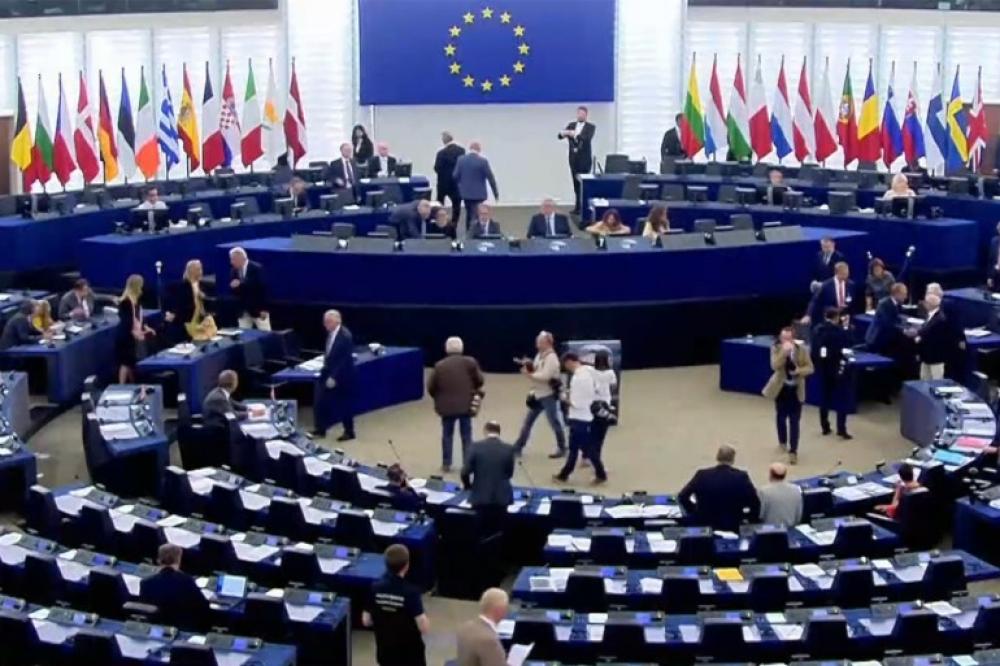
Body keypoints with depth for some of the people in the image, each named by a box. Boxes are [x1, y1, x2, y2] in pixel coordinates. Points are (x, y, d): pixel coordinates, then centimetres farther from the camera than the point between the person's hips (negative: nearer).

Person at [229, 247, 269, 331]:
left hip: (258, 309, -5)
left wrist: (263, 309, -15)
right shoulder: (234, 271, 3)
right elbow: (233, 291, 5)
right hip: (243, 311, 5)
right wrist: (234, 287, -20)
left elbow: (262, 288, -12)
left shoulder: (256, 268, -12)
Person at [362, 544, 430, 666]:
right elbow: (424, 628, -24)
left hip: (385, 651, 4)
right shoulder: (410, 592, -23)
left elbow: (366, 621, -2)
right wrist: (425, 620, -2)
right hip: (410, 652, -4)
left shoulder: (375, 588, -9)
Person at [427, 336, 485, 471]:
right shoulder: (470, 362, -5)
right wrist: (475, 392, 21)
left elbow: (430, 387, -3)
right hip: (466, 405, 0)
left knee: (447, 435, 13)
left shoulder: (439, 365, -6)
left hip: (447, 406, 0)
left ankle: (446, 464, 16)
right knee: (466, 436, 10)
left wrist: (438, 398, 15)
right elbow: (480, 381, -1)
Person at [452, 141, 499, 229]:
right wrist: (496, 193, 1)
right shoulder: (483, 161, -13)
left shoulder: (461, 159, -3)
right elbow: (490, 177, -9)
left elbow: (455, 175, 0)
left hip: (465, 193, 4)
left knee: (469, 214, 20)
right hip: (479, 194, -4)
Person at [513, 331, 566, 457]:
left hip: (548, 395, -9)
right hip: (538, 395, 9)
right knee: (527, 422, 11)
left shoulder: (551, 358, -17)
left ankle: (561, 449, 14)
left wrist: (528, 374, -21)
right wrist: (528, 366, -4)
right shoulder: (540, 355, 12)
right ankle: (517, 448, 16)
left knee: (554, 422, 1)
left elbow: (545, 376, -25)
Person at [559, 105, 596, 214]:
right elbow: (560, 136, 1)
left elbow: (587, 138, -19)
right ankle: (578, 206, 11)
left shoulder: (590, 127, -1)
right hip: (573, 158, 4)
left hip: (584, 158, -4)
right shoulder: (571, 125, 11)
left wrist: (575, 135, -29)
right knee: (576, 183, 6)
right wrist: (564, 133, -22)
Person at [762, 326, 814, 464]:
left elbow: (810, 368, -5)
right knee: (781, 417, 17)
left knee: (794, 421, -4)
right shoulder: (776, 349, -8)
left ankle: (793, 451, -2)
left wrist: (799, 371, -24)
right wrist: (784, 351, -33)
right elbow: (775, 366, -24)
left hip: (796, 390, -1)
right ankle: (782, 441, 42)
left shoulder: (802, 349, -7)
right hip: (781, 389, 1)